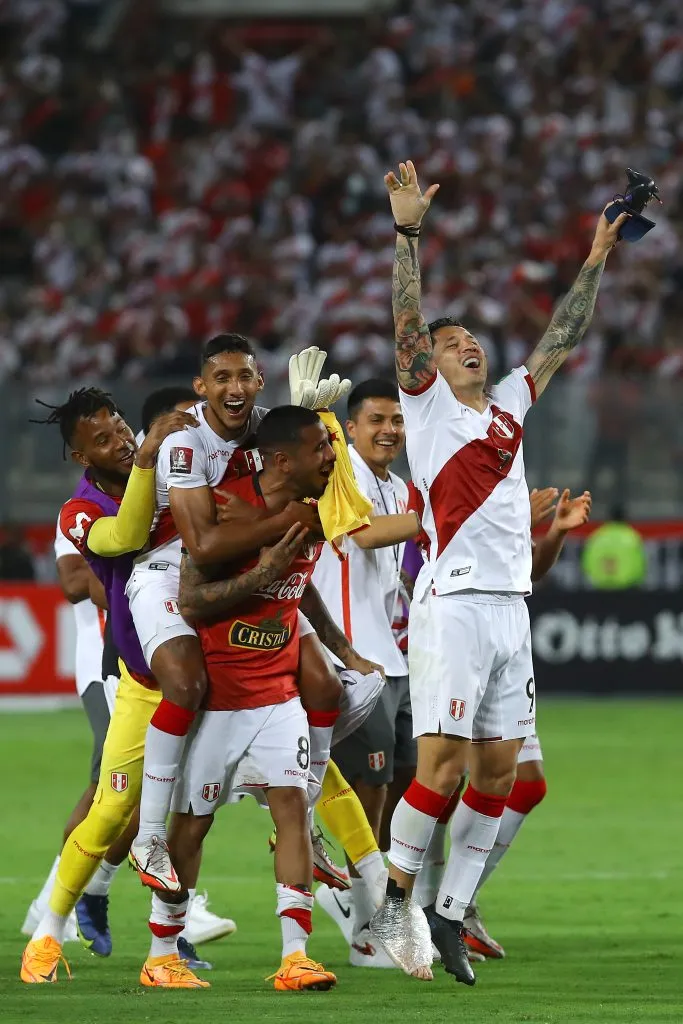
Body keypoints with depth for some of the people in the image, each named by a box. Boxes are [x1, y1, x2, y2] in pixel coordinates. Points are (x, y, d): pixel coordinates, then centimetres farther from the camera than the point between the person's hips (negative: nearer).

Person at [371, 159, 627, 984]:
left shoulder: (507, 406, 19)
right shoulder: (426, 406, 3)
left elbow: (561, 340, 27)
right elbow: (406, 324, -8)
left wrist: (595, 262, 26)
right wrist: (407, 231, -18)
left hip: (511, 608, 6)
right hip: (455, 605, -6)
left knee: (497, 769, 3)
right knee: (441, 763, -12)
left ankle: (449, 916, 8)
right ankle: (396, 899, 0)